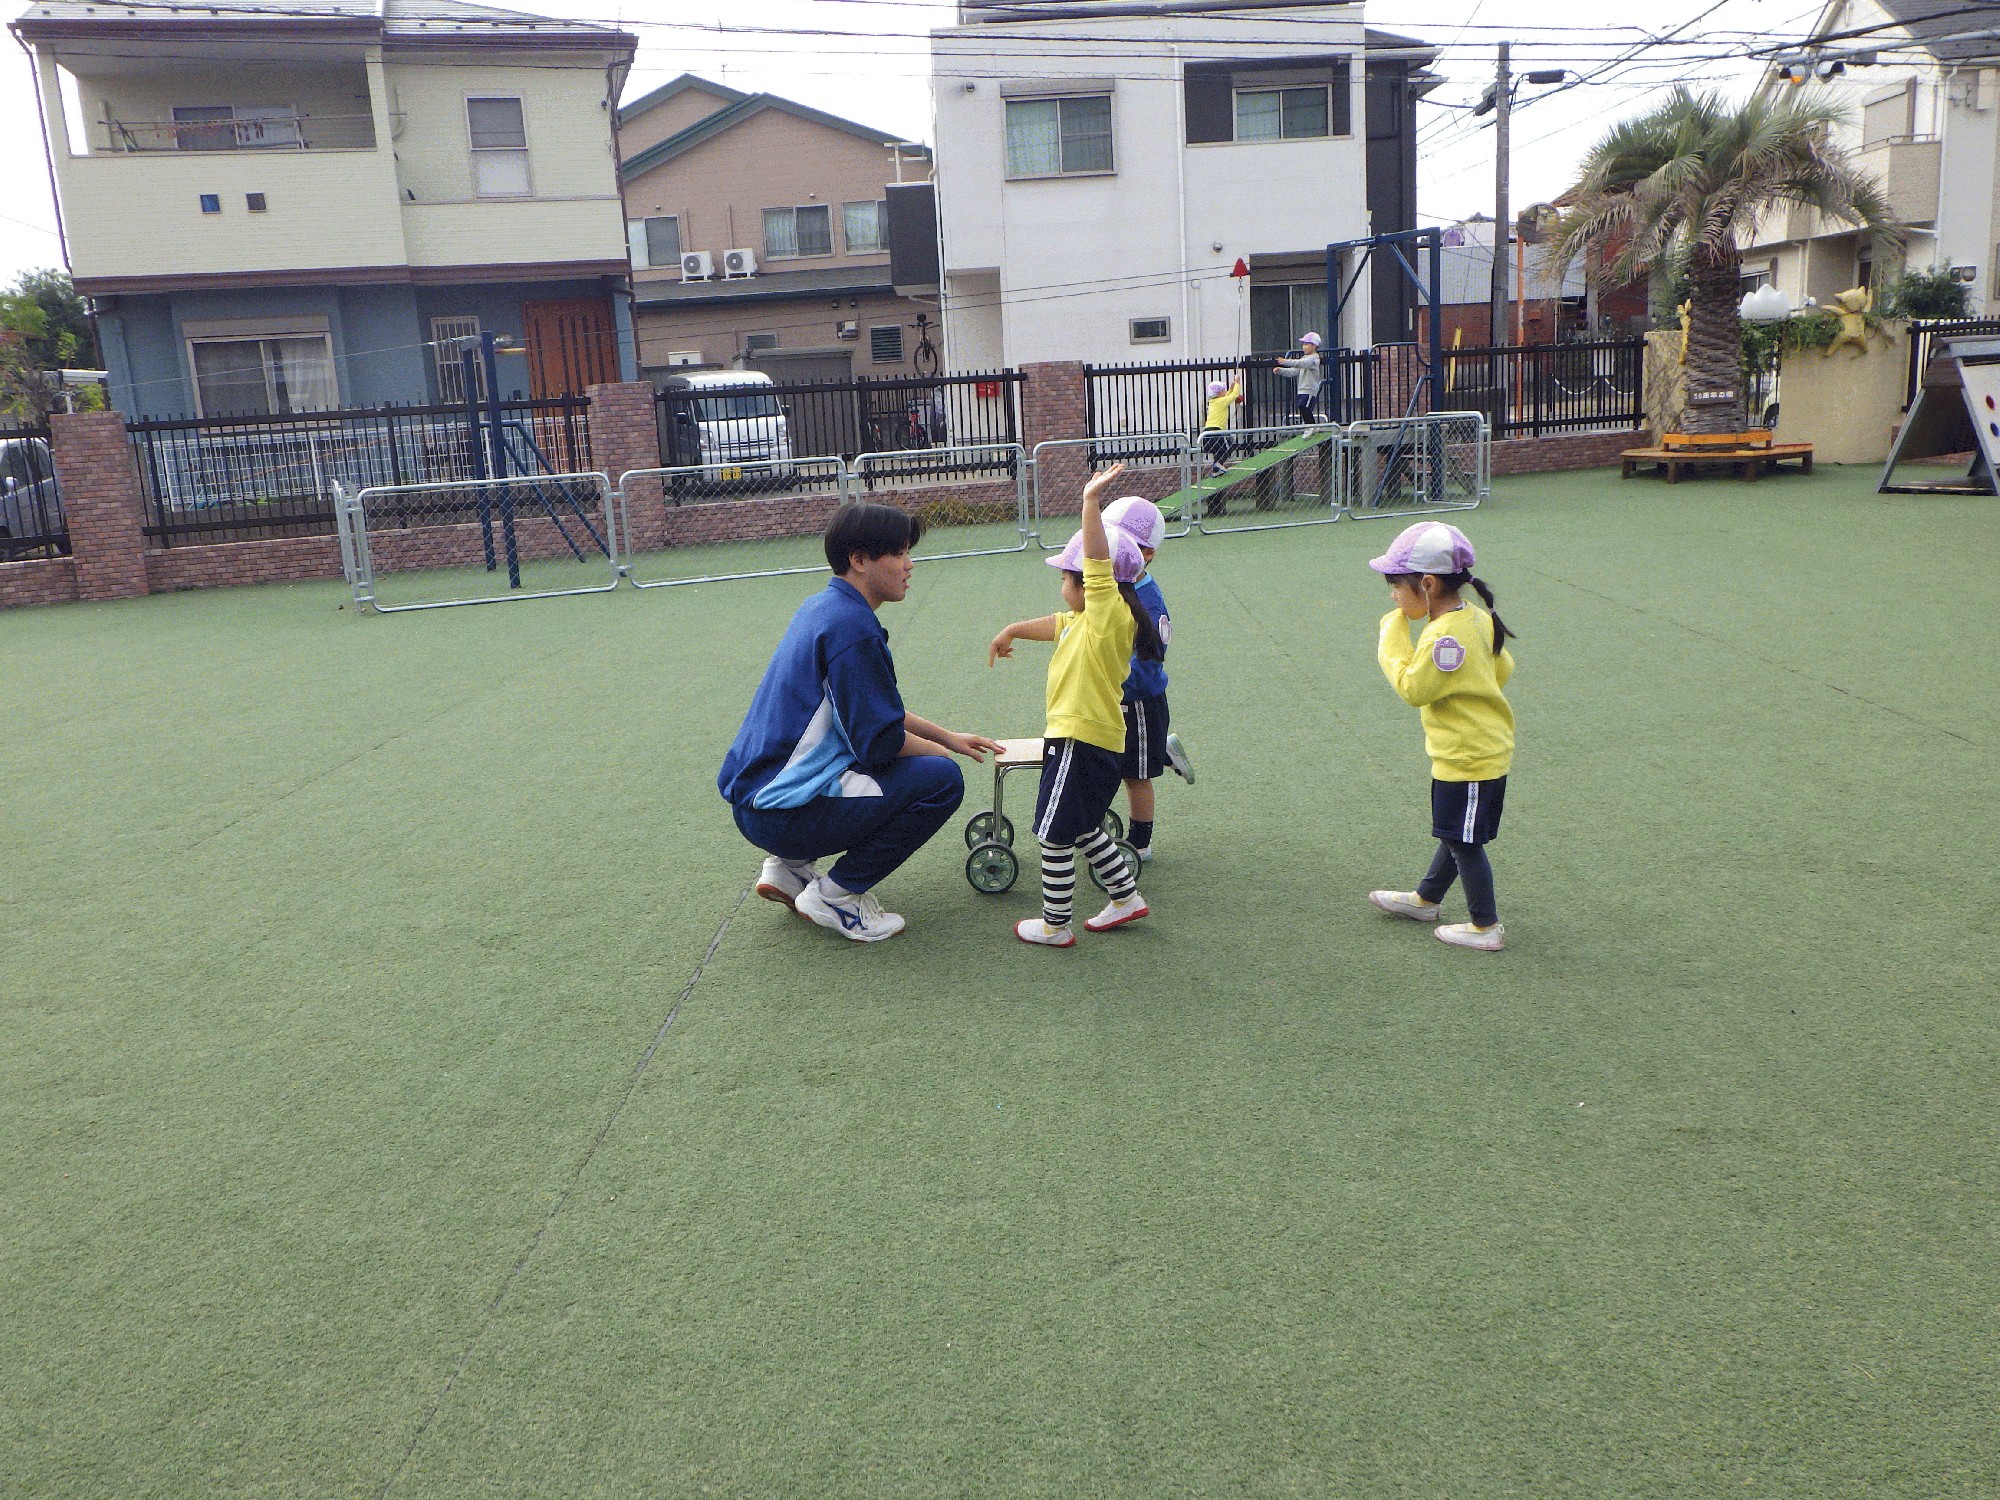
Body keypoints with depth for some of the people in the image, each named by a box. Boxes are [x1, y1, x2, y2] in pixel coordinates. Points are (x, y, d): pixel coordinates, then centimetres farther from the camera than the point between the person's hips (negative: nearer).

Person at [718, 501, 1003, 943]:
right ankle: (836, 894, -3)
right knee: (942, 779, -10)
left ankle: (790, 866, 17)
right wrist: (941, 750, 2)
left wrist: (948, 737, 24)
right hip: (785, 814, -10)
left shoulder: (822, 607, 13)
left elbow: (873, 709, 24)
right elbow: (879, 742, -18)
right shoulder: (852, 627, -18)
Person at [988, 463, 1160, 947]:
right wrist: (1013, 631, 31)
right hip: (1085, 738, 10)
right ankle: (1126, 898, 33)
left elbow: (1099, 561, -28)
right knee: (1083, 829, 23)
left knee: (1055, 836, 0)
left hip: (1081, 742, -10)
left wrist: (1091, 501, -30)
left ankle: (1054, 925, 11)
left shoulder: (1110, 616, -16)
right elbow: (1055, 625, 31)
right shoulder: (1086, 619, 11)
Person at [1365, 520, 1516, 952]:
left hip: (1468, 758, -10)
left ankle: (1486, 927, 13)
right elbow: (1504, 668, 12)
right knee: (1456, 833, 22)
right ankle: (1426, 898, 38)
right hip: (1485, 748, 10)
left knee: (1463, 840, 2)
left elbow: (1413, 688, -24)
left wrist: (1393, 639, -15)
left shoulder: (1445, 634, -26)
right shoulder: (1478, 618, 3)